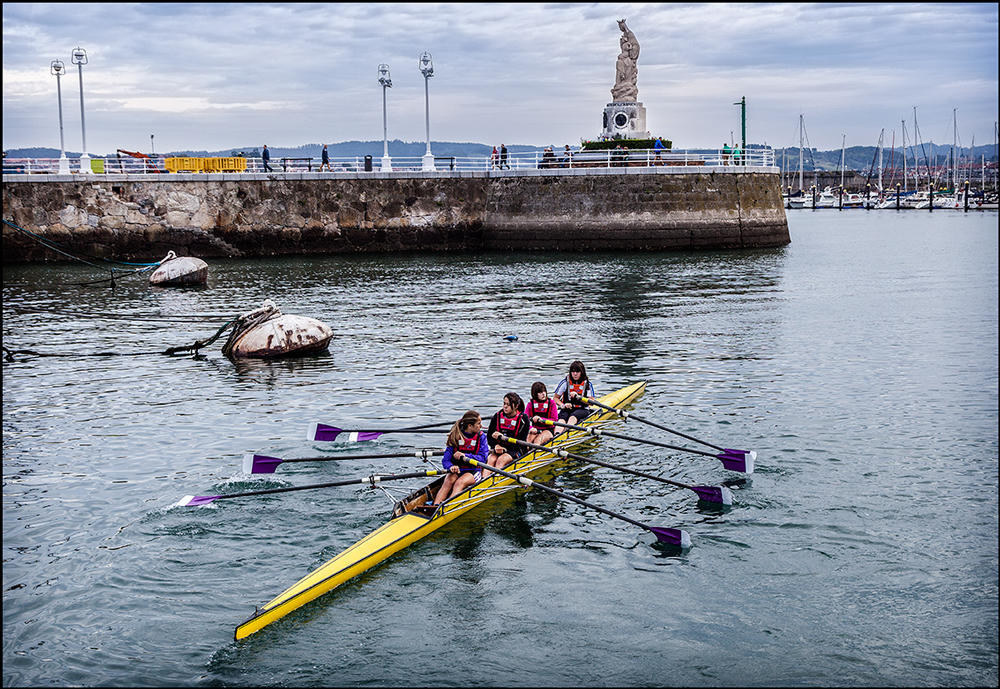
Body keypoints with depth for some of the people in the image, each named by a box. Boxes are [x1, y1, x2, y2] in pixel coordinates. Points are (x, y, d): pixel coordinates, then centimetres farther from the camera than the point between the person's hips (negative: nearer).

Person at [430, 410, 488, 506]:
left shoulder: (481, 437, 1)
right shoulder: (455, 437, 1)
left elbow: (483, 458, -9)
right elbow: (445, 460, -3)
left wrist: (464, 456, -21)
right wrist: (450, 467, -27)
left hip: (473, 471, -2)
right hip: (457, 471, 2)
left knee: (460, 482, -32)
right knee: (449, 481, -30)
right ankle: (435, 505, -50)